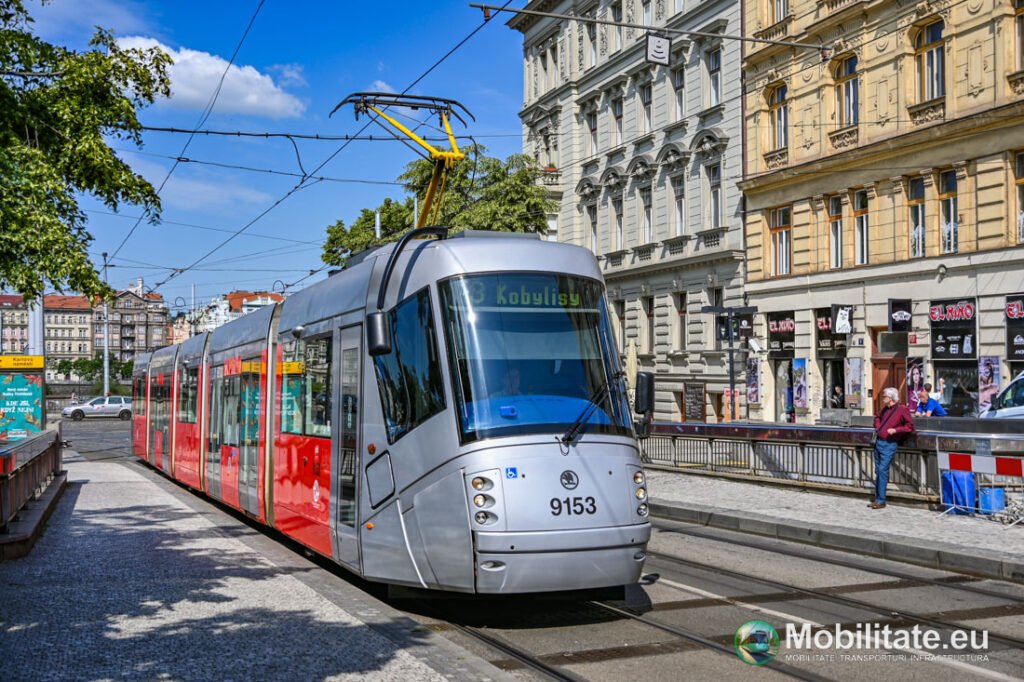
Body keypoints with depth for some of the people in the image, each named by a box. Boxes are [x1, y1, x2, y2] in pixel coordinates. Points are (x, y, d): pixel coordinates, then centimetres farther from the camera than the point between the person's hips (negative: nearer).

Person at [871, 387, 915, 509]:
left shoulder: (902, 409, -8)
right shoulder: (885, 409, 14)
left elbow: (910, 426, -10)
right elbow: (877, 417, 35)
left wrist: (895, 430, -17)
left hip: (889, 444, -7)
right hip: (879, 442, 7)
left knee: (882, 471, -12)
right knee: (878, 471, 9)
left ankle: (881, 501, -9)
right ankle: (877, 499, 14)